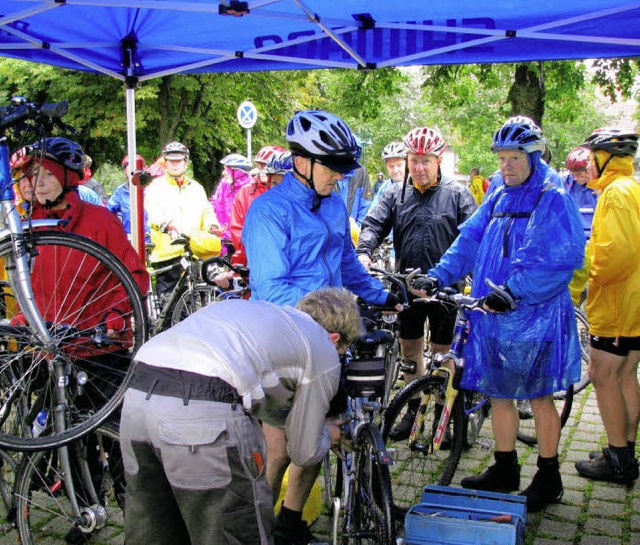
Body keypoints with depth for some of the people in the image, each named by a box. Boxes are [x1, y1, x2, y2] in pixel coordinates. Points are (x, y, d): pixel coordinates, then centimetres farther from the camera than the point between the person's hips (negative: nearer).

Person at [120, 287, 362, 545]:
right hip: (202, 412, -8)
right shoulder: (324, 350, 14)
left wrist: (315, 425, 53)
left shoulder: (251, 308, 33)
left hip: (136, 396, 8)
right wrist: (328, 435, 41)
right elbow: (305, 454, 19)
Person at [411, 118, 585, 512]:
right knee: (498, 393, 13)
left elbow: (560, 259, -20)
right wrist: (438, 276, -6)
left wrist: (515, 291, -28)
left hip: (534, 316, -6)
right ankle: (505, 471, 29)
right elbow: (469, 243, 9)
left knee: (539, 395, 5)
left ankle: (549, 479, 22)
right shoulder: (497, 200, 13)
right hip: (492, 315, 7)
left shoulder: (554, 201, -9)